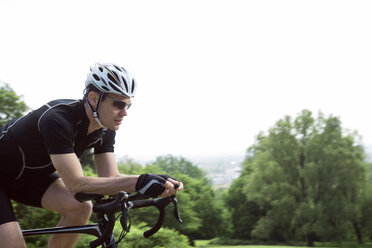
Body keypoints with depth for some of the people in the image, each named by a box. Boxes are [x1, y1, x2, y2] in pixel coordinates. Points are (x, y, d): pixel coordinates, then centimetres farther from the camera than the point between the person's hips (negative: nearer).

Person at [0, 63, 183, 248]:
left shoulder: (105, 130, -12)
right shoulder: (58, 120, -36)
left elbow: (111, 178, -14)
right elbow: (75, 183, -40)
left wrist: (159, 183, -31)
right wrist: (138, 183, -48)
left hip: (30, 175, 7)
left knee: (81, 208, -16)